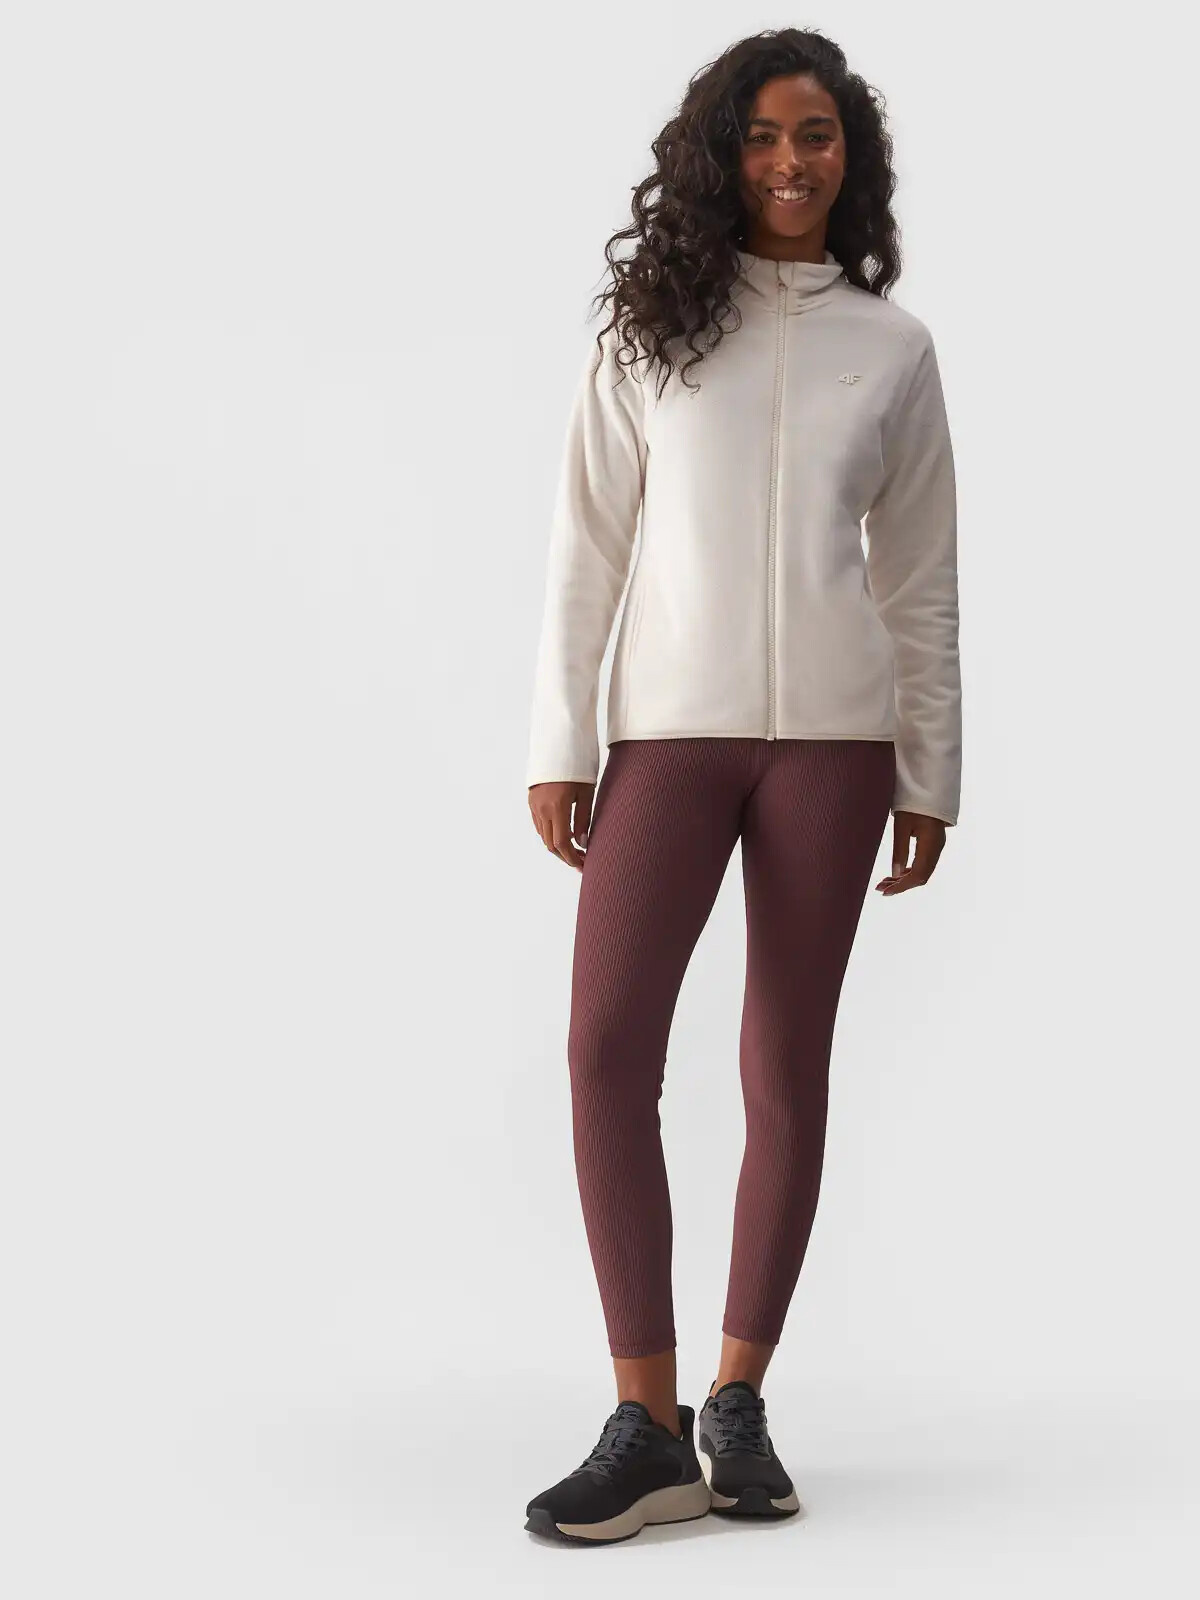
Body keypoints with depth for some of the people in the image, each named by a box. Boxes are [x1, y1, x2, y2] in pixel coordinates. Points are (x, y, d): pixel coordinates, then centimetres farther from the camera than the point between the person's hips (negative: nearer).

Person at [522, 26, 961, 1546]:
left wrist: (931, 774, 8)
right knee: (607, 1046, -11)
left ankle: (739, 1402, 14)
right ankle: (647, 1424, -4)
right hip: (671, 726, 0)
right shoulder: (651, 320, 6)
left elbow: (921, 578, 11)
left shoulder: (891, 346, 9)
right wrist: (559, 744, -1)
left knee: (789, 1063, 3)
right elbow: (586, 542, 5)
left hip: (831, 734, 1)